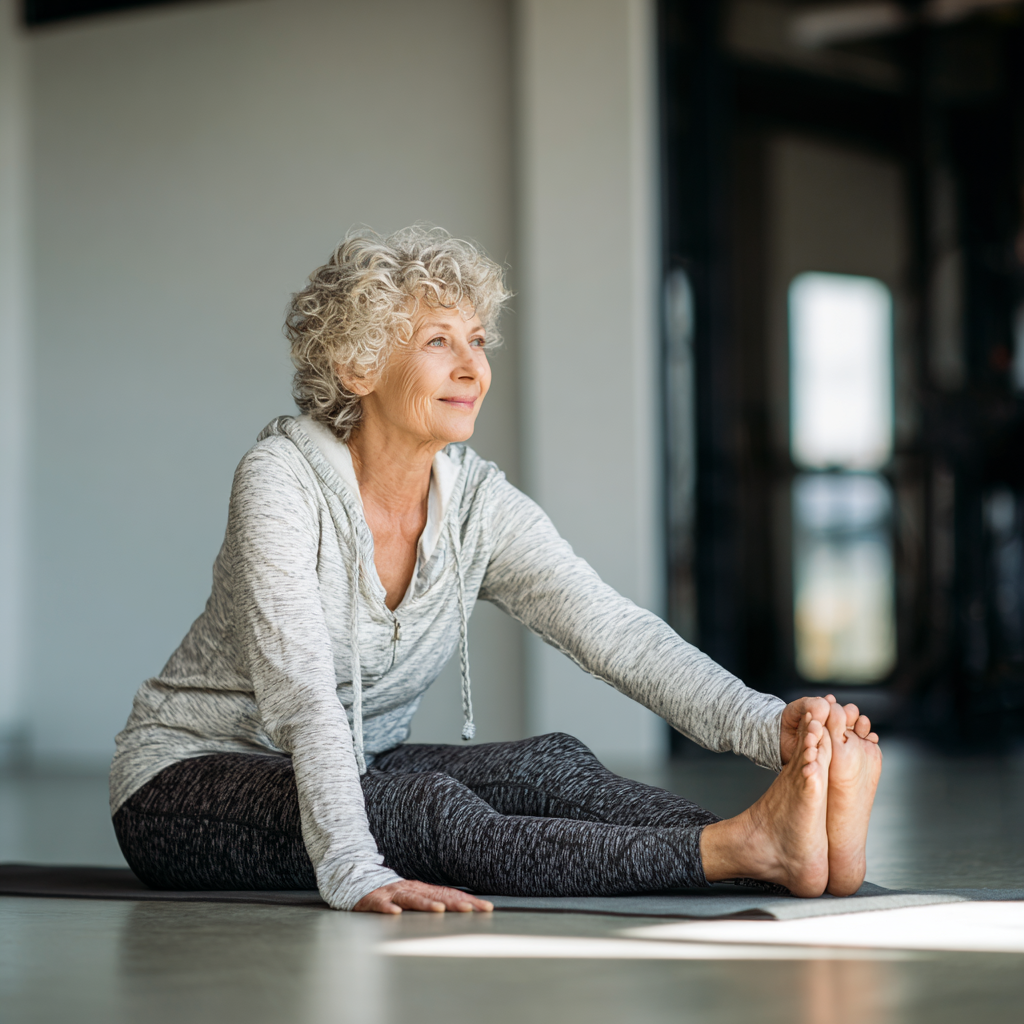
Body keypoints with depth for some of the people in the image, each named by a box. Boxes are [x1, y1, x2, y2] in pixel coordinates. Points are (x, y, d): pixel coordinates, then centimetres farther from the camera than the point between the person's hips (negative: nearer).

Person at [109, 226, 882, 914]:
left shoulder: (478, 503, -5)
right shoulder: (283, 480, -21)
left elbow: (616, 632, -17)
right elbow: (299, 689, -33)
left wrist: (770, 726, -32)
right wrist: (356, 874, -46)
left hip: (349, 775, 6)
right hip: (191, 784, -6)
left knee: (549, 766, -21)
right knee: (425, 808, -33)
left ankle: (785, 841, -39)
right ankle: (738, 848, -44)